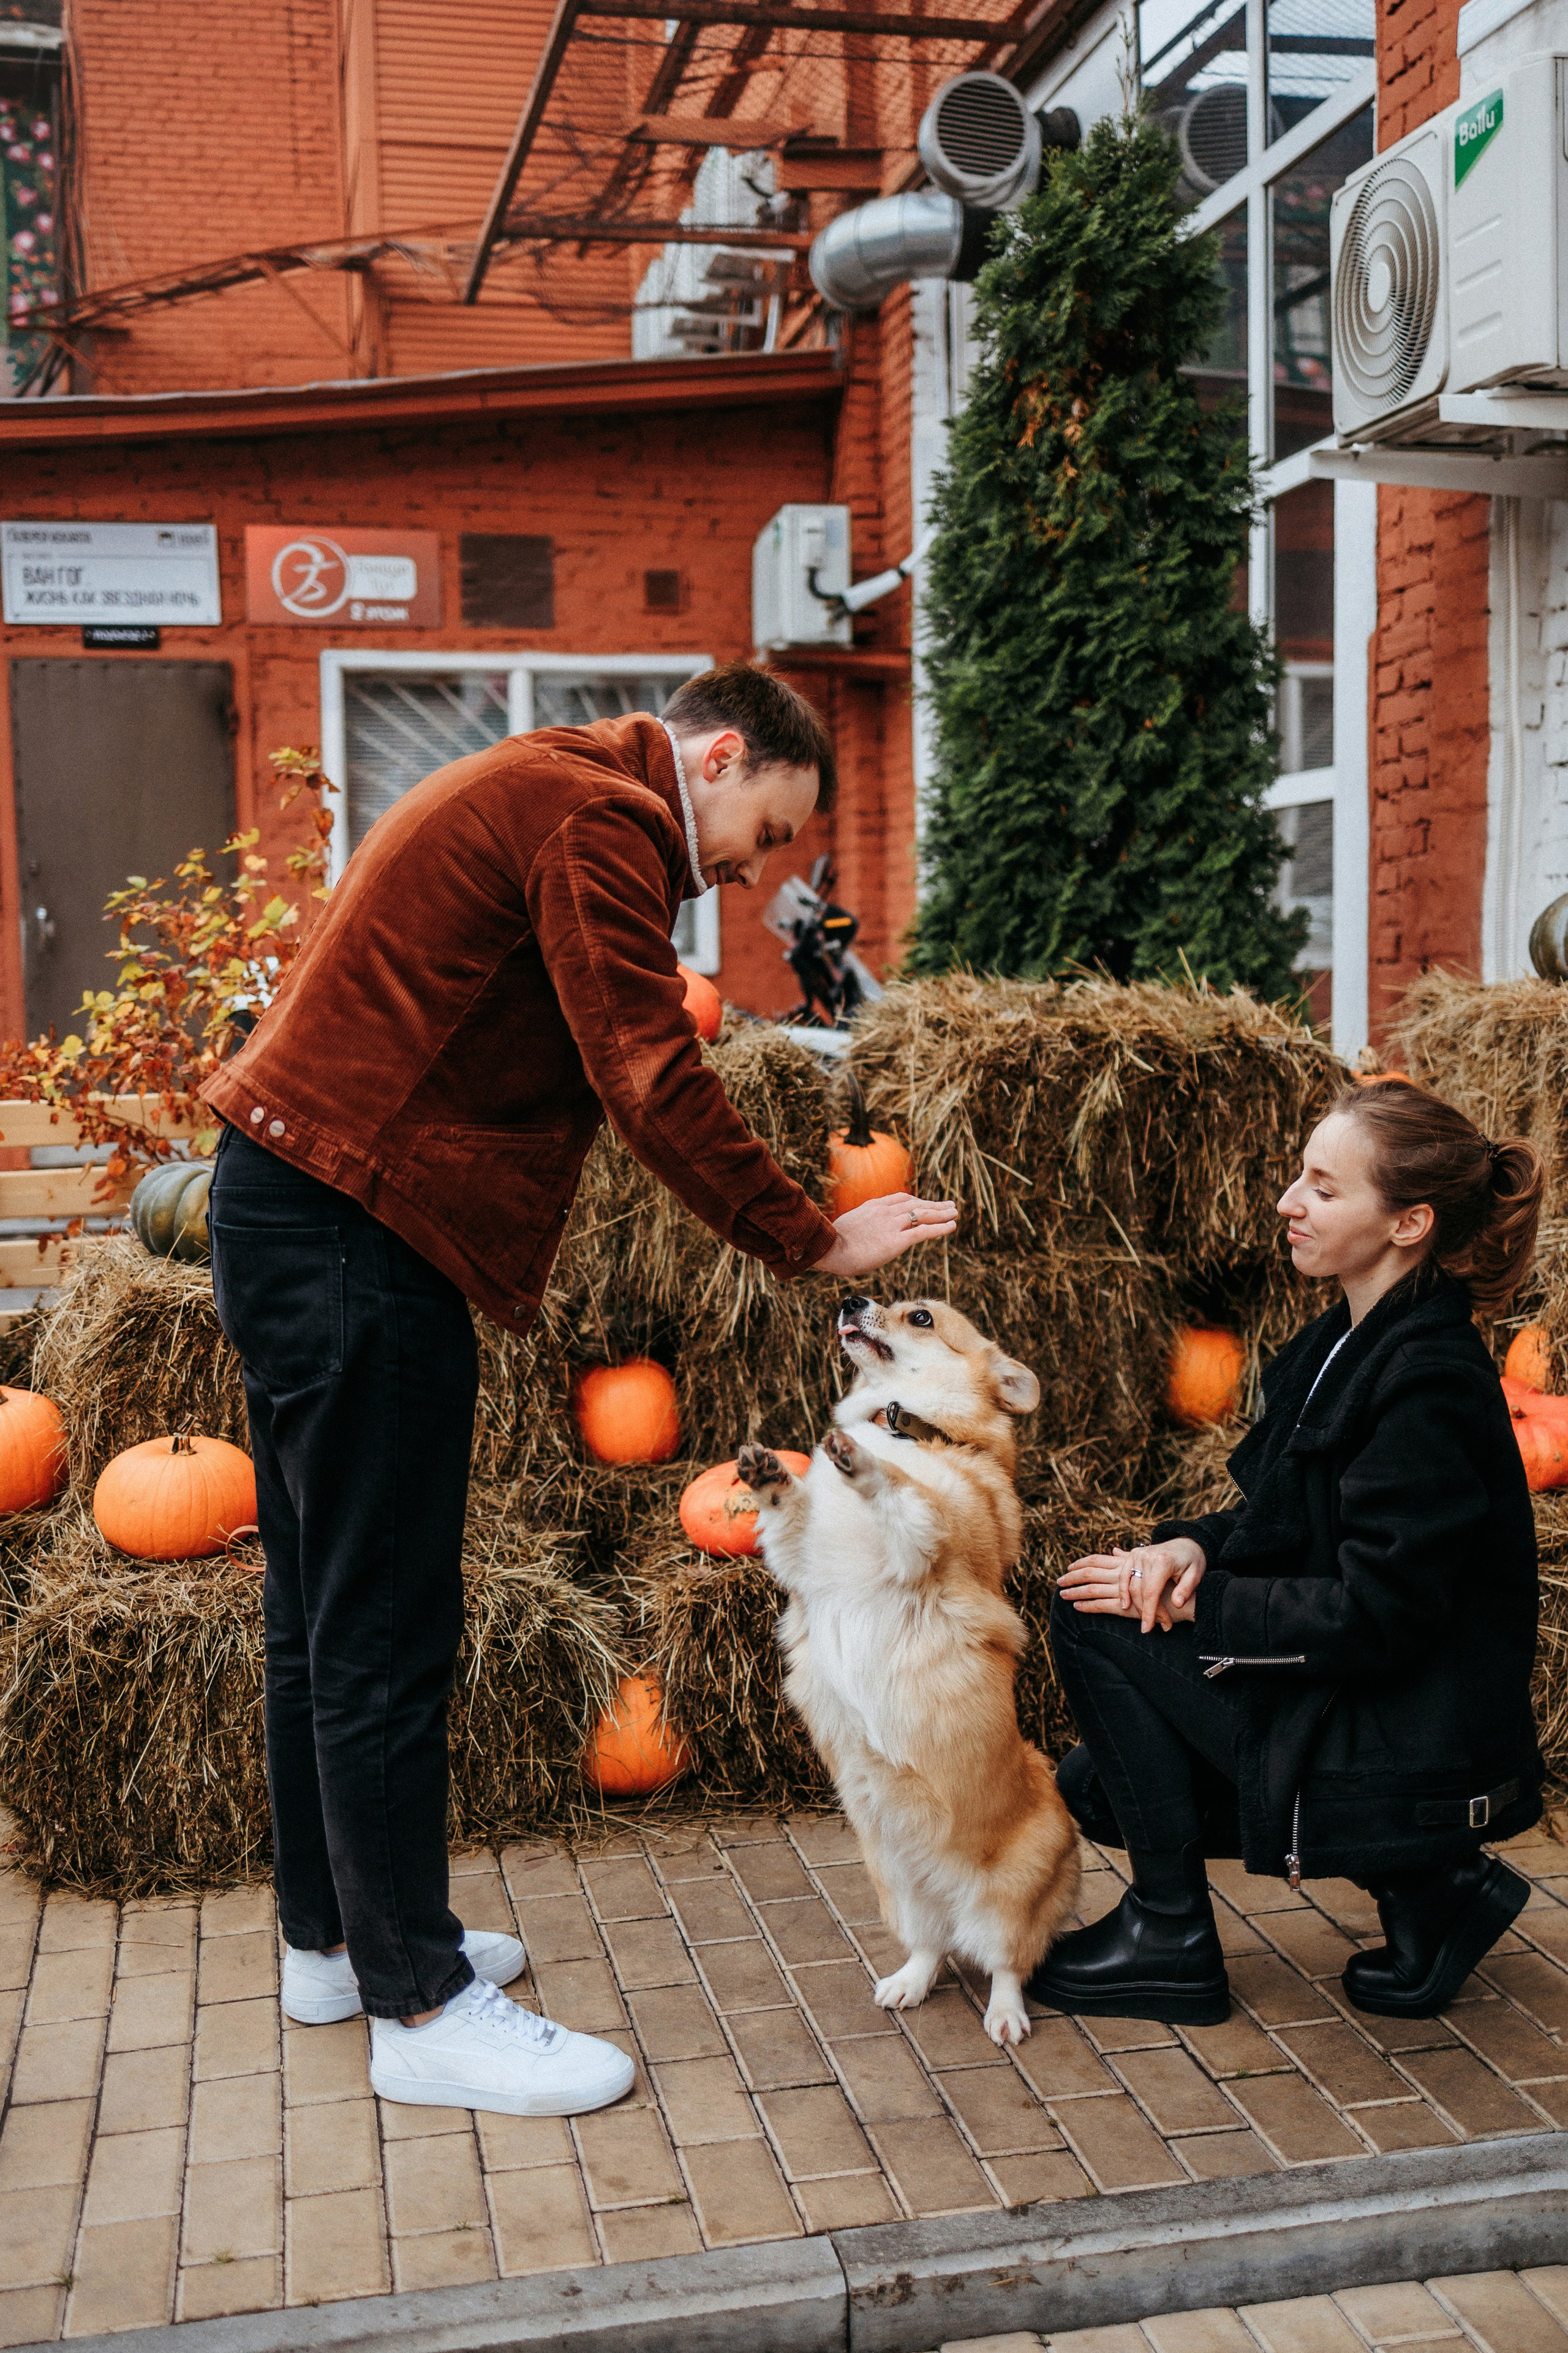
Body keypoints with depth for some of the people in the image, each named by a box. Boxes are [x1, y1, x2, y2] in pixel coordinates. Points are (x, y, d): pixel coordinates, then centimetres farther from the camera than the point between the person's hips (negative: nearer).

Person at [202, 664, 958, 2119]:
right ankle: (421, 2009, 6)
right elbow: (653, 1083, -18)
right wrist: (812, 1242, -12)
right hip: (353, 1243, -11)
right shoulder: (601, 819, -12)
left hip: (288, 1208, 11)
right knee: (384, 1626, -4)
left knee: (327, 1606, 17)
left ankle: (331, 1936, 30)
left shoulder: (533, 795, 22)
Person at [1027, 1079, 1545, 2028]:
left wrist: (1195, 1603, -17)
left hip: (1408, 1760, -10)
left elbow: (1375, 1615, -25)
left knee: (1093, 1620, -13)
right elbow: (1289, 1523, 14)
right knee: (1096, 1786, 13)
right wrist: (1193, 1546, -6)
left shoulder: (1431, 1387, -23)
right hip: (1361, 1713, 10)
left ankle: (1172, 1940, 0)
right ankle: (1421, 1887, 13)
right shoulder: (1346, 1342, 6)